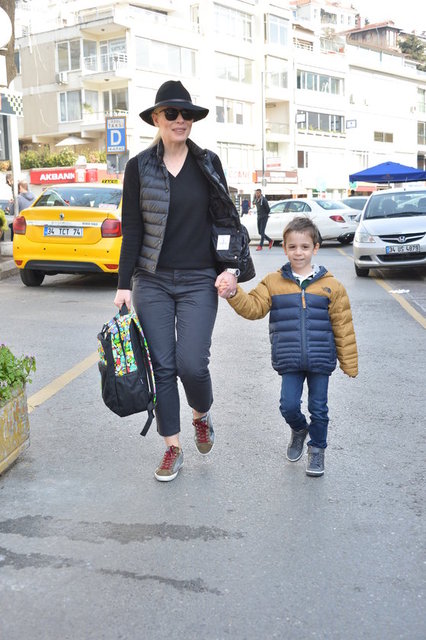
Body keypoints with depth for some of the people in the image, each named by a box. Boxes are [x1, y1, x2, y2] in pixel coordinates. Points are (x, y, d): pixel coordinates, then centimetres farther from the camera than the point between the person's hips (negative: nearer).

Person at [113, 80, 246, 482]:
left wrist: (229, 268, -4)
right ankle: (172, 447, 19)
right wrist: (123, 285, -1)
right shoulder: (139, 167, 2)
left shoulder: (208, 164, 4)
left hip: (199, 282, 0)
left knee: (192, 363, -8)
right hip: (152, 282, 1)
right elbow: (131, 230, 2)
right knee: (161, 366, 3)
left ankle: (202, 416, 26)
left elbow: (227, 220, 7)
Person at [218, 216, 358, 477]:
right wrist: (234, 294, -26)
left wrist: (349, 363, 0)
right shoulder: (274, 282, 2)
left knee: (318, 408, 8)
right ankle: (299, 429, 32)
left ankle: (317, 448, 31)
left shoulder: (330, 286, -2)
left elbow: (343, 326, 0)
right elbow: (253, 307, -7)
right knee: (289, 405, -1)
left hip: (321, 360, 0)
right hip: (289, 361, 1)